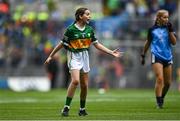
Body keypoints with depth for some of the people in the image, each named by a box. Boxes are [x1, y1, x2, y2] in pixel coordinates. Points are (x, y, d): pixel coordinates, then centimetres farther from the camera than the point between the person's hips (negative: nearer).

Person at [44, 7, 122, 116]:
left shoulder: (89, 29, 4)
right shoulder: (71, 29, -11)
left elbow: (96, 44, 11)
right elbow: (62, 44, -4)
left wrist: (111, 52, 7)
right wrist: (51, 56, -2)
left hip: (84, 56, 5)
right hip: (74, 56, -5)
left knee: (84, 85, 6)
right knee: (75, 80, -24)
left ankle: (82, 109, 22)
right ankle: (66, 107, -17)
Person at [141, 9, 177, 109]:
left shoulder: (169, 28, 5)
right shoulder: (152, 29, 2)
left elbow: (174, 42, -4)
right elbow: (148, 42, 14)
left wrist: (170, 31, -13)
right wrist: (143, 55, 14)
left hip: (168, 57, 3)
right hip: (156, 56, -3)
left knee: (168, 82, 7)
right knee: (160, 79, -17)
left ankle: (161, 98, 30)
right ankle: (159, 102, -15)